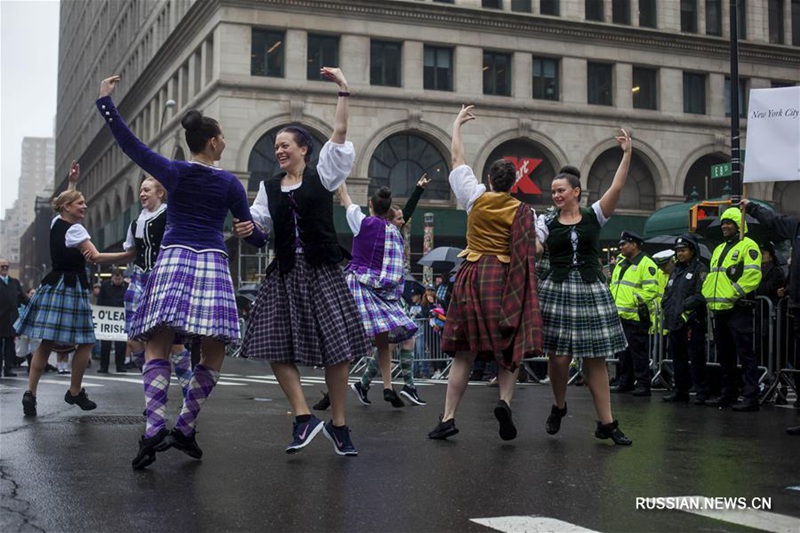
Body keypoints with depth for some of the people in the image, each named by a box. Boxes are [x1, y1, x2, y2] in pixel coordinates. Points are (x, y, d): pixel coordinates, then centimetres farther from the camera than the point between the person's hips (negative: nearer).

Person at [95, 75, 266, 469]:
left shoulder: (173, 173, 6)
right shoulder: (229, 183, 6)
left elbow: (129, 143, 6)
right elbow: (252, 234, 11)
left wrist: (105, 101, 15)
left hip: (173, 259, 1)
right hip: (213, 262, 0)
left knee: (157, 348, -3)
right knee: (213, 354, 7)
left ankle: (154, 428, -22)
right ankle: (184, 429, 0)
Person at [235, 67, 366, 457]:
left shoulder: (322, 176, 5)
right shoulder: (269, 186, 15)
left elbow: (339, 133, -3)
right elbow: (259, 219, 2)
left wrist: (343, 90, -6)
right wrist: (246, 227, -20)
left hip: (321, 270, -3)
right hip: (285, 272, 4)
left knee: (335, 346, -4)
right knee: (276, 347, -6)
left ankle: (339, 425, 6)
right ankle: (304, 418, 1)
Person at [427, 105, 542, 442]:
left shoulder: (476, 197, 2)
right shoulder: (522, 211, -1)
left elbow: (458, 158, 14)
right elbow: (535, 249, -2)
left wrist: (457, 125, 26)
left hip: (473, 275, 1)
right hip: (507, 280, -1)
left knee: (465, 351, 4)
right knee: (511, 346, 8)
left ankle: (448, 417, 2)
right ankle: (505, 400, -16)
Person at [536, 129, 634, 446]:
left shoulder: (593, 216, 5)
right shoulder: (547, 222, 6)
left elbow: (616, 188, -6)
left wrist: (627, 155, -12)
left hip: (591, 291, 0)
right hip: (558, 291, 0)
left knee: (595, 359, 1)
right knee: (559, 357, -2)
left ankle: (606, 423, 6)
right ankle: (559, 407, 26)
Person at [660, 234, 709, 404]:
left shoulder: (700, 270, -3)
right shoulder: (675, 271, 22)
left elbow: (701, 295, -14)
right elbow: (666, 294, 26)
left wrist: (685, 308, -17)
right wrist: (667, 309, 9)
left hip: (691, 323, -8)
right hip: (674, 323, 8)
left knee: (696, 359, -8)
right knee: (678, 358, 12)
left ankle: (701, 393, -4)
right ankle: (680, 391, 20)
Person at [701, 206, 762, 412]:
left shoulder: (747, 246, -5)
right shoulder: (719, 249, 22)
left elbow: (753, 275, -17)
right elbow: (711, 276, 27)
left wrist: (733, 294, -20)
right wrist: (707, 294, 11)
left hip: (738, 310, -9)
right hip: (719, 310, 9)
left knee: (745, 354, -8)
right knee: (725, 356, 13)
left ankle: (751, 397, -8)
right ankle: (728, 394, 21)